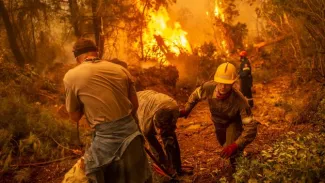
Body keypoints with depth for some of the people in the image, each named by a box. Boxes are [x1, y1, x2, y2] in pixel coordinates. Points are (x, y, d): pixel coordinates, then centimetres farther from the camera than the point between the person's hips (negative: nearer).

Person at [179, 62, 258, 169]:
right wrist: (186, 110, -14)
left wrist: (235, 145, -53)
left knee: (232, 150, -23)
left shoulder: (240, 100, -45)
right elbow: (196, 95, -11)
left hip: (234, 121, -4)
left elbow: (251, 127, -43)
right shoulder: (208, 87, -38)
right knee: (223, 143, 28)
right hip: (218, 120, 4)